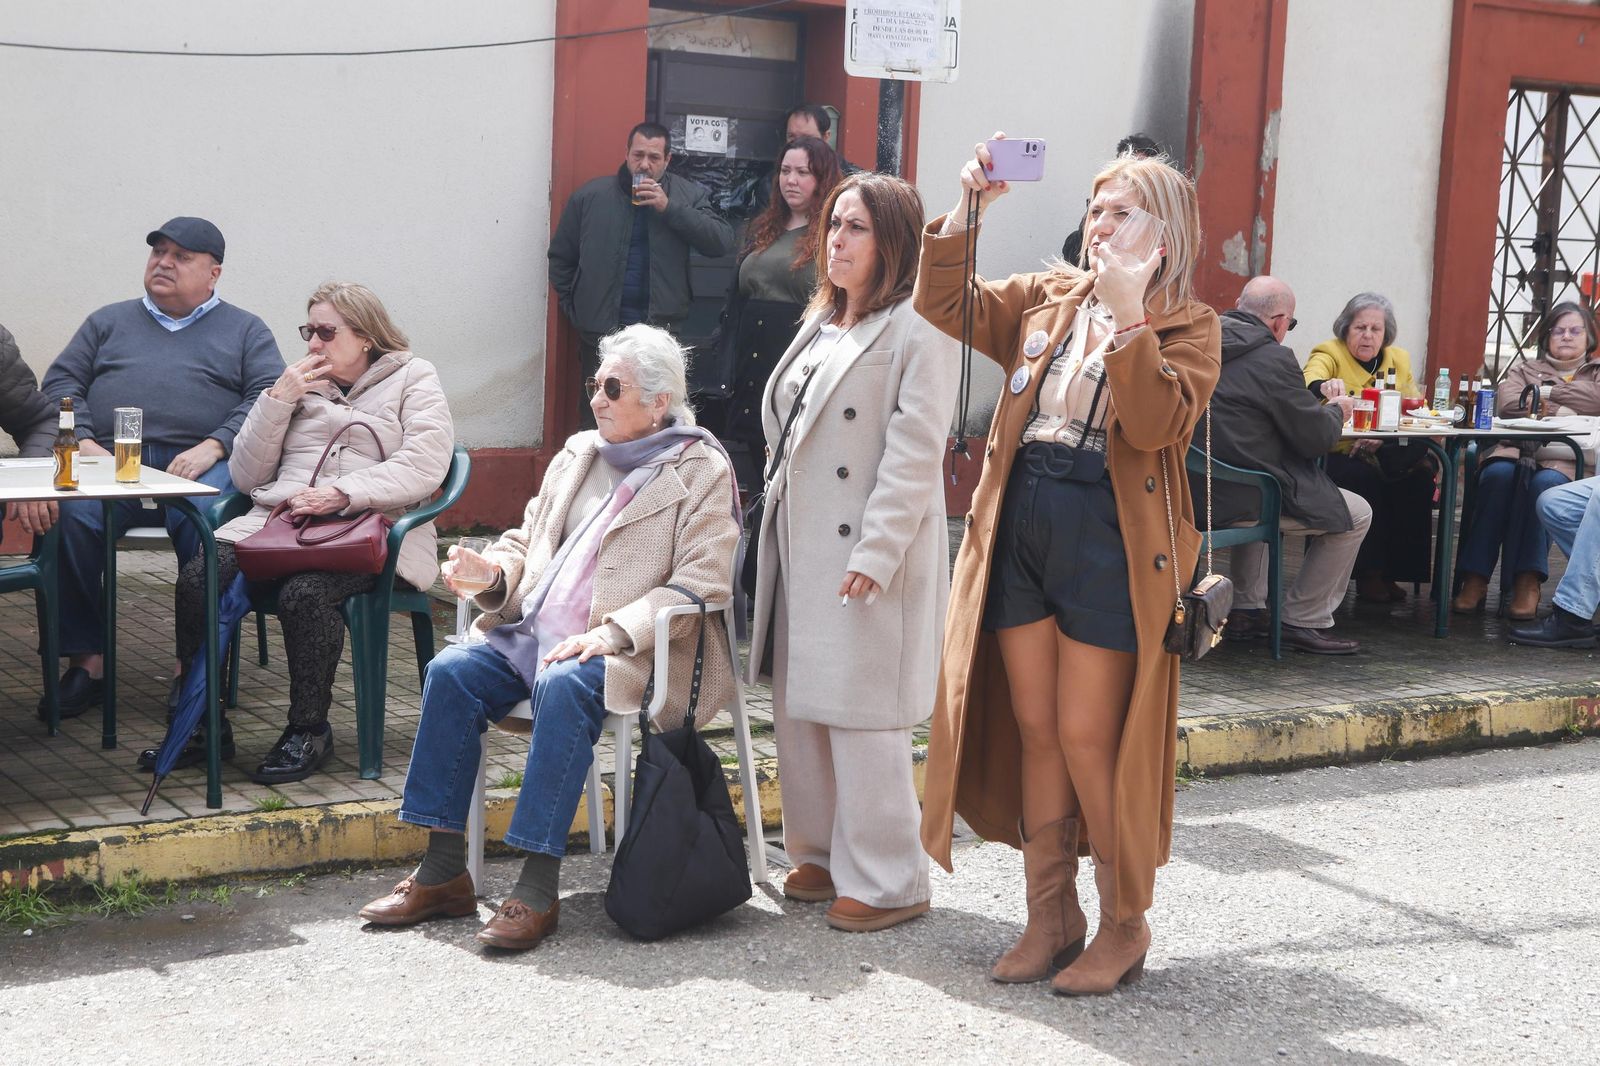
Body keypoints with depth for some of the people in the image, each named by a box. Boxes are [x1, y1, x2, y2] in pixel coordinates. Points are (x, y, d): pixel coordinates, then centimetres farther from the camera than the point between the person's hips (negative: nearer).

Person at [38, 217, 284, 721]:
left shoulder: (244, 330, 20)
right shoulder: (110, 321, 27)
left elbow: (269, 397, 5)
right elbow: (60, 381, 19)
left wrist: (212, 447, -11)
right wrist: (84, 442, -2)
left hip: (199, 461, -2)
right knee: (71, 517, -31)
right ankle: (86, 659, -22)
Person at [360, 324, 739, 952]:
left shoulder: (701, 472, 0)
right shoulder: (578, 456, 21)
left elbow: (700, 585, -11)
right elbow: (527, 537, 25)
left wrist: (613, 632, -21)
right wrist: (492, 571, 1)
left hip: (628, 650, -6)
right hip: (536, 635, 7)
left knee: (562, 686, -36)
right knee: (451, 671, -17)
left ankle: (539, 886, -32)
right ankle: (442, 872, -14)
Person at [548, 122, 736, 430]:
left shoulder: (688, 196, 3)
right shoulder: (591, 195, 5)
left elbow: (722, 242, -10)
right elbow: (561, 257, 11)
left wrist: (669, 207, -14)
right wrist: (571, 306, 5)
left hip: (661, 327, -1)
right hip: (599, 328, 1)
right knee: (596, 414, 8)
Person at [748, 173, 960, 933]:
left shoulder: (917, 328, -10)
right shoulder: (822, 325, 18)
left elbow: (916, 449, -16)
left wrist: (876, 551, -20)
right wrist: (778, 513, 15)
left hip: (867, 556, -9)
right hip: (801, 547, 9)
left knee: (863, 715, -6)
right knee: (800, 703, 13)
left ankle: (886, 881, 4)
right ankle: (821, 854, 26)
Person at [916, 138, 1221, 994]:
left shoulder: (1187, 324, -1)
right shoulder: (1048, 298, 14)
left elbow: (1157, 425, -16)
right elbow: (945, 306, 9)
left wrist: (1128, 317, -23)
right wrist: (965, 211, -2)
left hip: (1107, 534, -5)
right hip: (1019, 522, 5)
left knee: (1088, 738, -2)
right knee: (1034, 731, 10)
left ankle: (1124, 925, 15)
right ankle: (1051, 916, 23)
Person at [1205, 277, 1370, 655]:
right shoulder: (1273, 358, -15)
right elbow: (1315, 437, -10)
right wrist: (1336, 411, 12)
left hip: (1195, 491, 8)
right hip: (1240, 499, -8)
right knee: (1356, 515, 6)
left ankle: (1246, 610, 35)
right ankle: (1303, 620, 11)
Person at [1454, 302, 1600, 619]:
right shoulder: (1526, 369, 27)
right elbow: (1508, 404, 4)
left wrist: (1543, 393, 5)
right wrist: (1560, 412, -1)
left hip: (1568, 460, -1)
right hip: (1517, 450, 1)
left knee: (1544, 483, -37)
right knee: (1497, 475, -34)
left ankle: (1528, 582, -41)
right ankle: (1475, 579, -38)